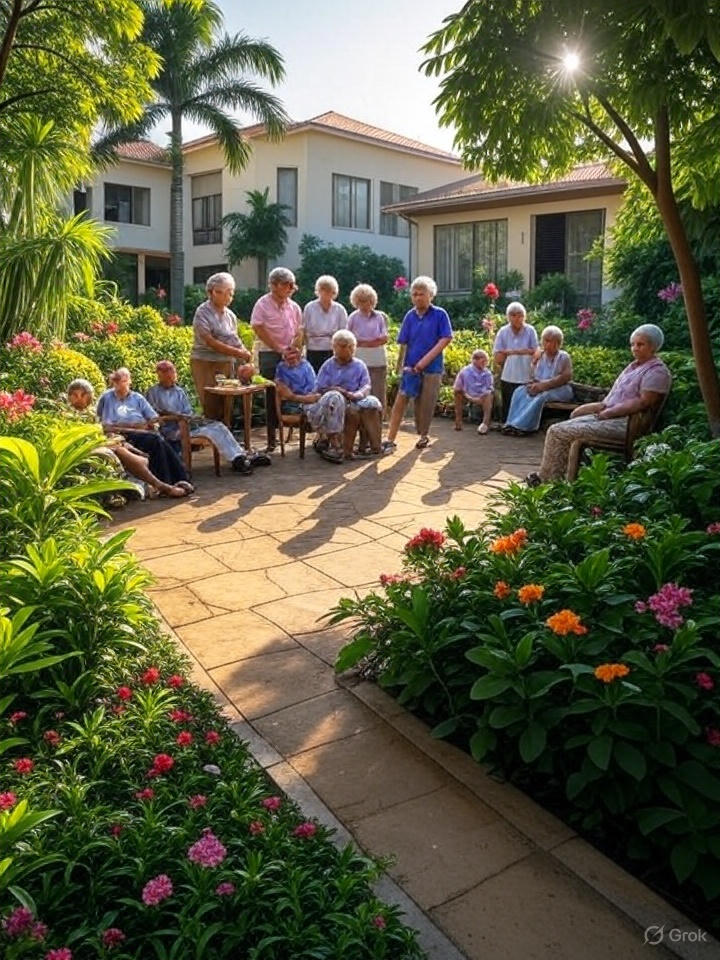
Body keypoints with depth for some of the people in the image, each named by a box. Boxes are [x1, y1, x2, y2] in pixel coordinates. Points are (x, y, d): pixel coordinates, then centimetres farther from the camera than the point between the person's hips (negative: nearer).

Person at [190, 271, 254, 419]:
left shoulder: (230, 315, 12)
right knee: (211, 408, -8)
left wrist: (245, 361, -5)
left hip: (226, 364, 5)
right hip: (205, 364, -5)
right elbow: (210, 342, -14)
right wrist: (239, 353, -15)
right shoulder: (202, 312, -6)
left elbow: (235, 341, 12)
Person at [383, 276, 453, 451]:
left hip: (432, 368, -2)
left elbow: (445, 339, -9)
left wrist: (425, 360, -14)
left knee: (426, 405, 6)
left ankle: (423, 435, 26)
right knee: (400, 402, -5)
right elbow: (403, 344, 8)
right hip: (411, 367, 2)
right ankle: (390, 440, -5)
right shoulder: (410, 316, 6)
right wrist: (401, 364, -3)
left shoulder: (440, 314, -4)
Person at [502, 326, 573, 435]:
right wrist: (533, 384, -13)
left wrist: (543, 385, -23)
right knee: (519, 391, -17)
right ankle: (512, 423, -28)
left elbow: (566, 377, -16)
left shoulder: (563, 357, -3)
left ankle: (522, 425, -34)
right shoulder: (539, 356, 12)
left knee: (541, 396, -35)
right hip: (540, 387, 5)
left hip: (559, 389, -5)